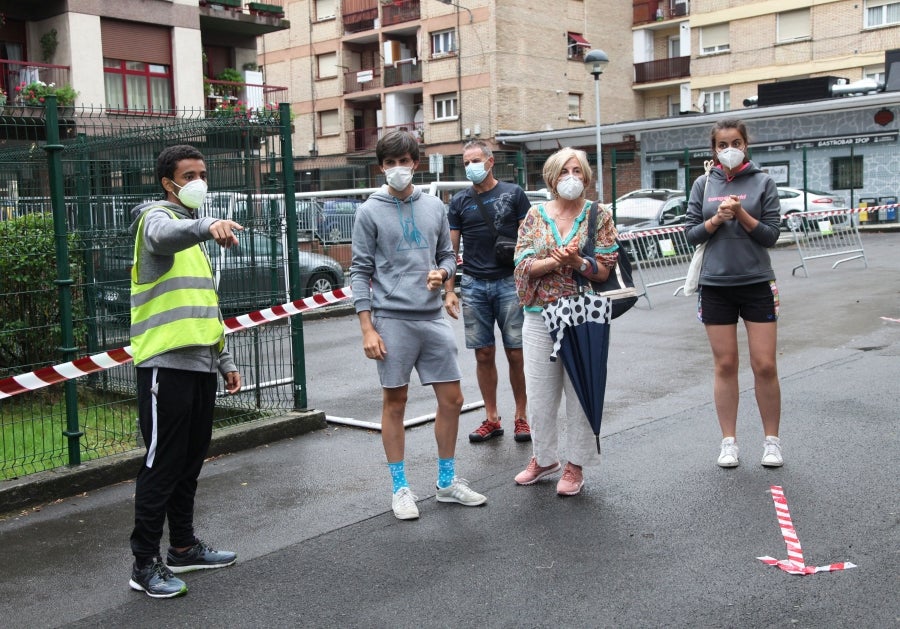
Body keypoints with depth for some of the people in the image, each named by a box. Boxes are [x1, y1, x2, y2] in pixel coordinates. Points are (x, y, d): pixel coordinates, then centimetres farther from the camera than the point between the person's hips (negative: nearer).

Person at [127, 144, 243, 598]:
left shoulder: (194, 233, 22)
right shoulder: (157, 217, -5)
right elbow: (166, 235, -33)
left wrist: (225, 360, 22)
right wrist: (206, 226, -53)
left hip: (200, 364, 9)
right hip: (166, 364, -8)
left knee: (190, 461, 15)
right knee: (162, 464, -4)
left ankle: (183, 547, 27)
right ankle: (145, 564, 4)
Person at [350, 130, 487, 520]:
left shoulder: (434, 207, 11)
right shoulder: (370, 211, -1)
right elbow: (360, 271, -3)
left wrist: (441, 272, -6)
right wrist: (367, 329, -9)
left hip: (433, 317, 4)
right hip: (392, 319, -4)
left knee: (451, 399, 8)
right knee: (394, 403, 5)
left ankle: (447, 481, 23)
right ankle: (400, 488, 17)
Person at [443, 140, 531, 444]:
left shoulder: (513, 194, 3)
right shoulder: (459, 201, 9)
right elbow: (451, 248, 9)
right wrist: (448, 290, 1)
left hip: (509, 283, -2)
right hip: (473, 285, 2)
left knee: (516, 354, 0)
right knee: (483, 355, 6)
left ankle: (521, 418, 14)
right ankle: (492, 419, 16)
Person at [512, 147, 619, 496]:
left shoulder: (599, 216, 2)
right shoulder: (535, 215, 6)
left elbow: (605, 270, -4)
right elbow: (524, 264, -3)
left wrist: (576, 261, -21)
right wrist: (558, 260, -19)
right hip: (539, 316, 2)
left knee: (580, 392, 4)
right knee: (539, 393, 8)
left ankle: (576, 465, 18)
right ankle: (544, 458, 27)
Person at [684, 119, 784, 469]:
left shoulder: (762, 182, 1)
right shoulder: (703, 185, 6)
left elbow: (771, 235, -3)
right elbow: (691, 234, 4)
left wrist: (741, 215, -17)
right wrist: (716, 219, -13)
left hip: (757, 284, -1)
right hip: (715, 285, 1)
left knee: (765, 365, 0)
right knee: (725, 365, 6)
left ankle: (772, 440, 16)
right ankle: (729, 441, 16)